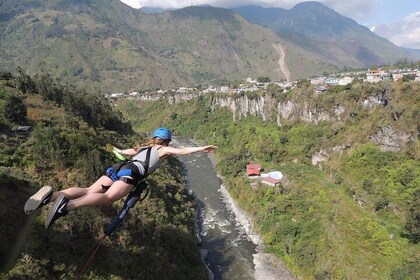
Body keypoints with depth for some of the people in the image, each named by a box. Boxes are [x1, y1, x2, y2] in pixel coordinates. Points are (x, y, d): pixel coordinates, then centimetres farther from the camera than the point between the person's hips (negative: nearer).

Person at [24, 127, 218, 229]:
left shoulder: (143, 147, 36)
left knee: (89, 191, -3)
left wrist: (118, 150, 71)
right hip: (131, 172, -7)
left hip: (118, 168, 7)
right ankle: (68, 205, -48)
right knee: (107, 198, -25)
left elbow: (125, 152, 50)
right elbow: (183, 151, 6)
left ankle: (52, 195, -24)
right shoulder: (164, 150, 20)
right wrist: (201, 149, 9)